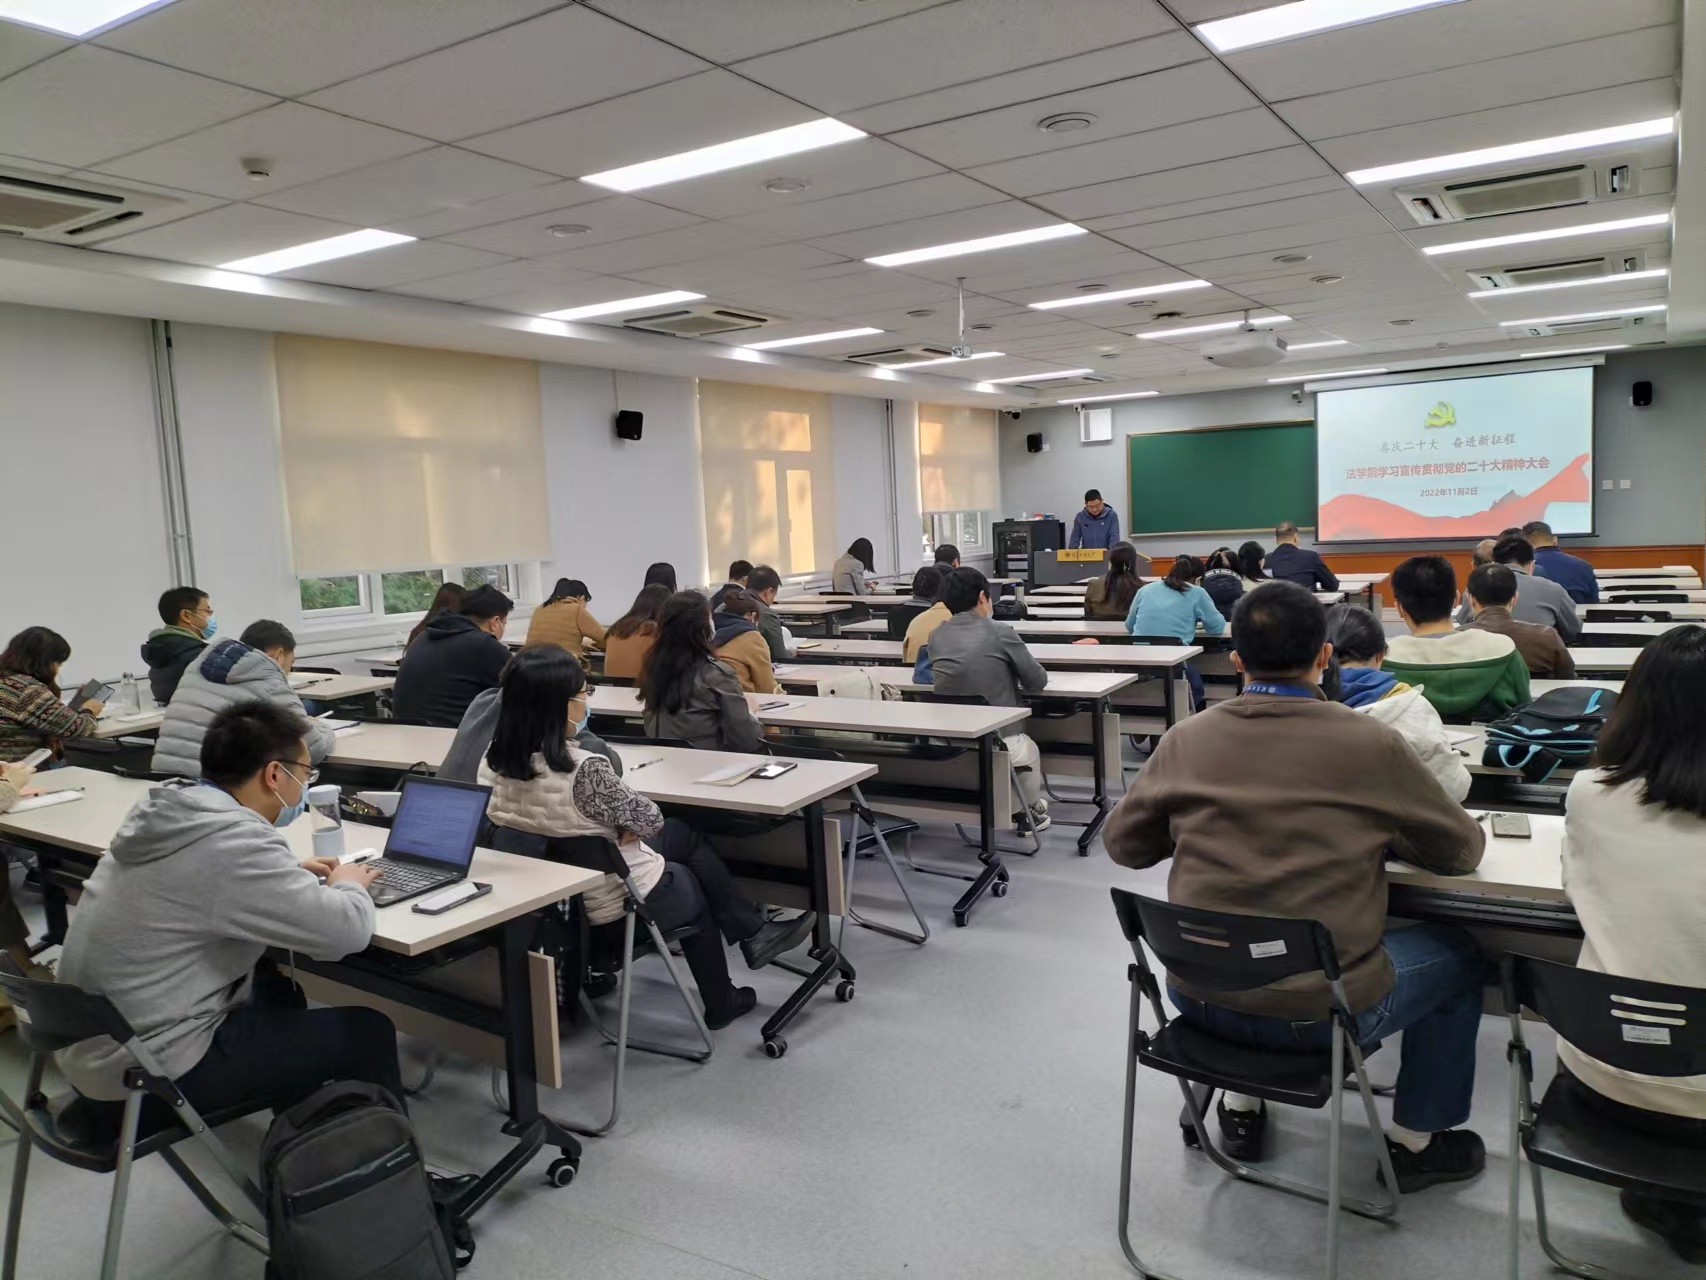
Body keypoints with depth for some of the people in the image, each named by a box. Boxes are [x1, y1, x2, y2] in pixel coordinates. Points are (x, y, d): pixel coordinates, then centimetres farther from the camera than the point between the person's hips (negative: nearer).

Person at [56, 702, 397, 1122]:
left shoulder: (167, 806, 1)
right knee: (367, 1032, 0)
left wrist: (290, 872, 12)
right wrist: (347, 884, -1)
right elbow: (347, 932, -23)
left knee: (277, 989, 28)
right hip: (147, 1073, -9)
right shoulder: (235, 841, -26)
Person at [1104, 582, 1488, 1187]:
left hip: (1199, 997, 3)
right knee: (1459, 953, 23)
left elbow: (1122, 843, 6)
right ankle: (1415, 1140, 34)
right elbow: (1463, 850, 2)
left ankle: (1241, 1105, 41)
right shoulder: (1372, 745, -13)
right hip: (1323, 1010, -3)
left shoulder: (1185, 739, -6)